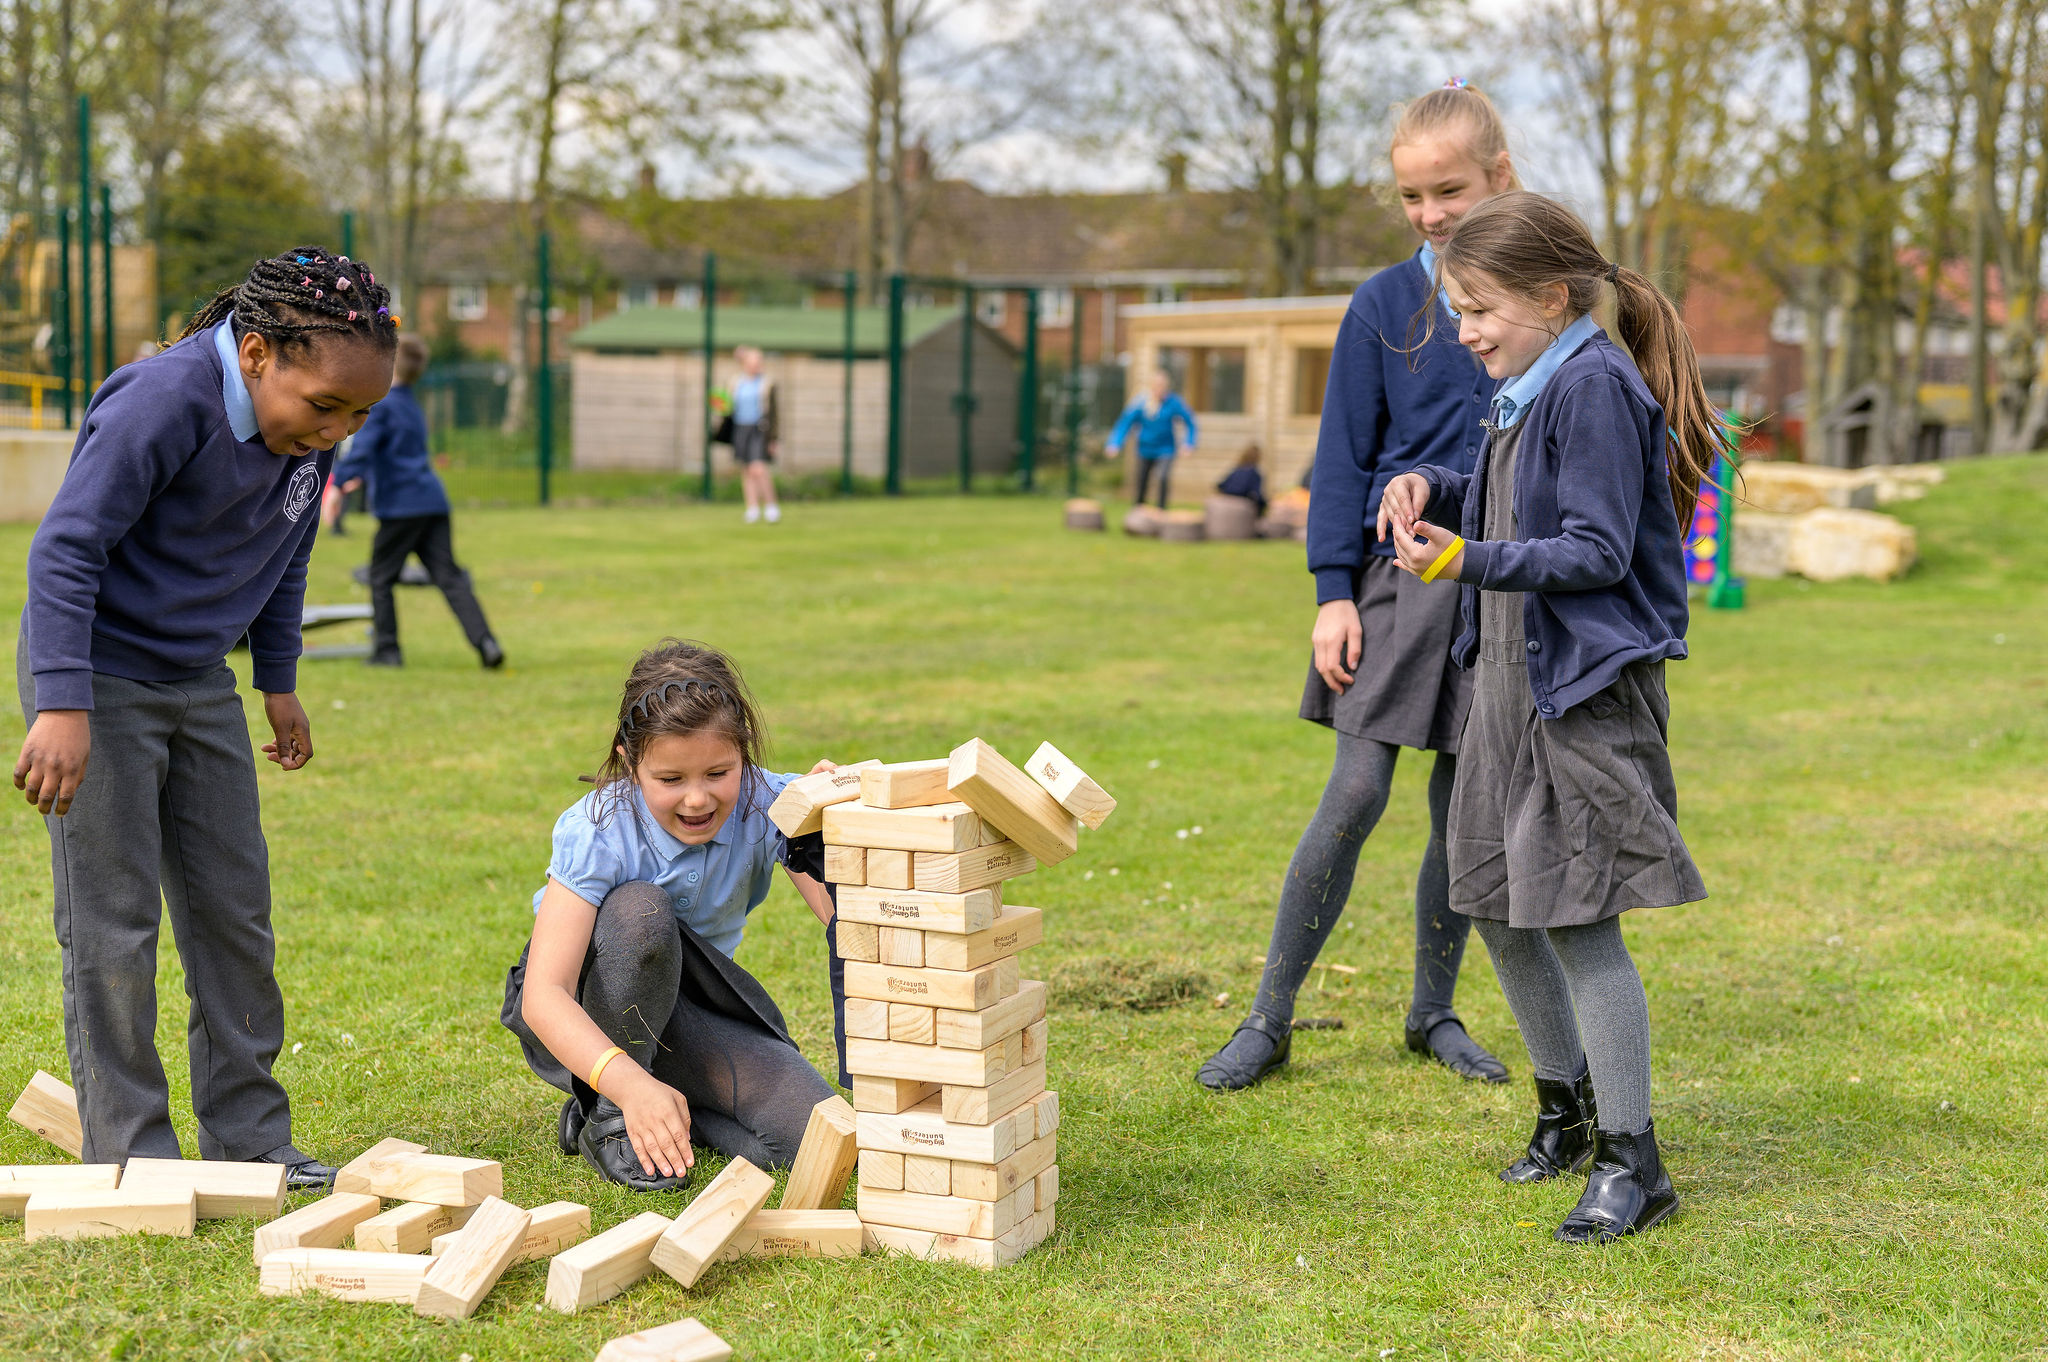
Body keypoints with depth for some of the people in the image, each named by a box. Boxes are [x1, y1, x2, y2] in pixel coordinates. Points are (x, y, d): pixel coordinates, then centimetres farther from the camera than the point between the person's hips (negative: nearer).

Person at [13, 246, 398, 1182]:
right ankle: (129, 1157, 4)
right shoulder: (164, 403, -26)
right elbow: (63, 551, -26)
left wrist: (279, 682, 17)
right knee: (112, 927, -5)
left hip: (199, 684, 7)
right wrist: (63, 705, -31)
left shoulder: (308, 432, -4)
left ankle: (248, 1134, 18)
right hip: (95, 677, -7)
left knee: (234, 910, 8)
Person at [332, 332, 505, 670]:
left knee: (381, 578, 7)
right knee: (448, 576, 3)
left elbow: (362, 448, -19)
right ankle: (485, 641, -9)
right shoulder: (410, 404, 20)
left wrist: (337, 483, -20)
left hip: (401, 505, -7)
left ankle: (387, 649, 9)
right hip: (434, 502, 7)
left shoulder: (379, 404, -7)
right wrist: (361, 476, 43)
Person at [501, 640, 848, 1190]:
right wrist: (628, 1082, -50)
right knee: (641, 910, -36)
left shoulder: (766, 806, -18)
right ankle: (609, 1121, -19)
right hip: (584, 1017, -3)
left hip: (690, 1007, 3)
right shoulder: (598, 832, -27)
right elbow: (542, 994, -35)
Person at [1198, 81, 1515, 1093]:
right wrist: (1334, 592, -5)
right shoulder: (1383, 305, 0)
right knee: (1354, 799, -7)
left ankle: (1433, 1012, 24)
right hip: (1399, 579, -1)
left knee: (1464, 812, 7)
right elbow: (1343, 457, 2)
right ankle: (1268, 1020, 3)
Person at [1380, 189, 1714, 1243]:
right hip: (1510, 679, 10)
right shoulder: (1529, 391, 13)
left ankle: (1631, 1162, 1)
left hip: (1589, 689, -10)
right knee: (1494, 903, 14)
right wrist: (1435, 490, 7)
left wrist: (1470, 561, -28)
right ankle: (1568, 1110, 31)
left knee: (1579, 917, -9)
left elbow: (1598, 552, -20)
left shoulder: (1595, 388, -15)